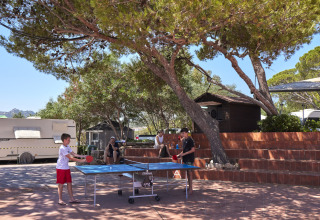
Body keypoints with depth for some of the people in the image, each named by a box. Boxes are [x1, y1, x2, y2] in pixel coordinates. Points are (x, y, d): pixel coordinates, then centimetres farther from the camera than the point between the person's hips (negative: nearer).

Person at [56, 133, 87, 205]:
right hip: (61, 168, -8)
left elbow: (74, 154, 10)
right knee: (61, 184, 0)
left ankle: (71, 199, 15)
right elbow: (70, 158, -24)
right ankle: (60, 200, 10)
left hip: (66, 168, 9)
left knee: (69, 183, 9)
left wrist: (83, 156, -3)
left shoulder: (68, 147, 9)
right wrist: (81, 160, -25)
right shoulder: (62, 148, -21)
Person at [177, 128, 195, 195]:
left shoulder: (190, 140, -12)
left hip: (190, 160, -8)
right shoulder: (183, 140, 13)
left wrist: (184, 154, -19)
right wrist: (179, 155, 9)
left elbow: (193, 150, -16)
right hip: (185, 159, 8)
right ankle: (189, 187, 20)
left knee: (189, 173, -6)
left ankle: (190, 189, -2)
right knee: (187, 173, 12)